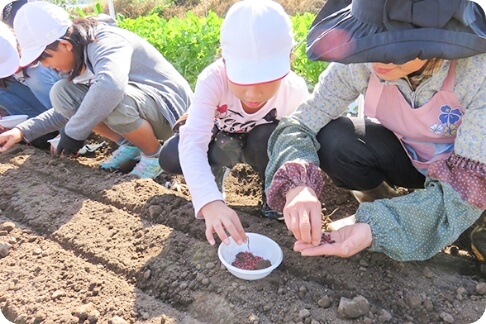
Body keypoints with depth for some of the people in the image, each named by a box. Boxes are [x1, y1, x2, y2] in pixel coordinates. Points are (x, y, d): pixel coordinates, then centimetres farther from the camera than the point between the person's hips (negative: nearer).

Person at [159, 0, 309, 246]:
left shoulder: (295, 91, -31)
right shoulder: (213, 79, -37)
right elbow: (192, 143, -46)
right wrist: (210, 202, -61)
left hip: (262, 143, 0)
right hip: (221, 140, 0)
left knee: (269, 140, -35)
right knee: (170, 158, -25)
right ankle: (217, 169, 5)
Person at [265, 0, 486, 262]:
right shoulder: (362, 60, -26)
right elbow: (300, 124, -24)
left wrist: (380, 228, -46)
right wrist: (296, 184, -45)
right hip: (404, 153, 1)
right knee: (331, 141, -26)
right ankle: (379, 203, 3)